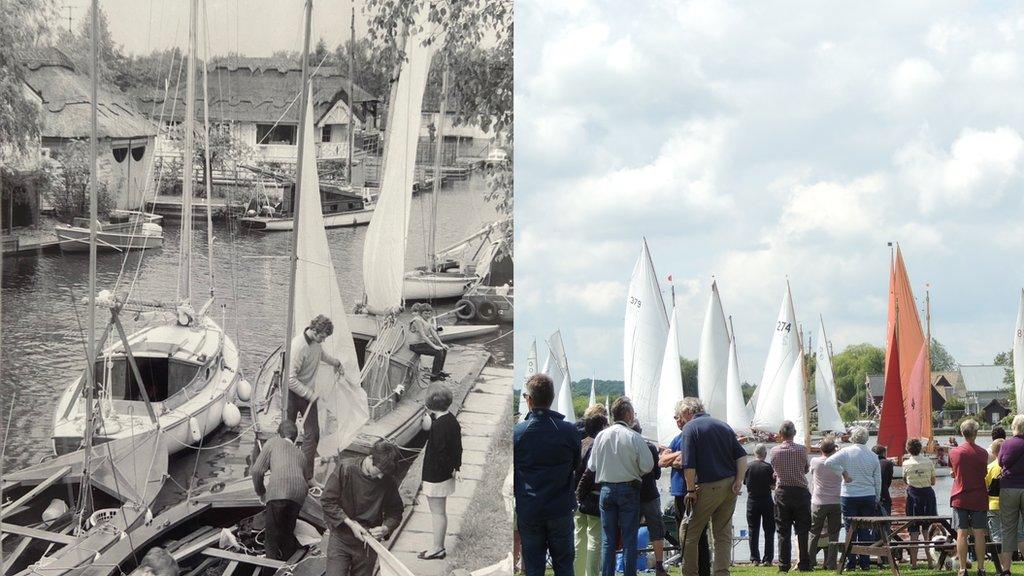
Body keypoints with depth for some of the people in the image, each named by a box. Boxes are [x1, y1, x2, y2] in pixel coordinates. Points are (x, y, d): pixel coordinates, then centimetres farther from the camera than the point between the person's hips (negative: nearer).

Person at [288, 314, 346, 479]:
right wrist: (309, 394, -25)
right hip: (293, 393, -7)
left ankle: (307, 476, 5)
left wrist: (336, 362, 42)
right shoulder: (298, 346, -28)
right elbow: (290, 379, -28)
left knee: (312, 434, 1)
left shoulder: (316, 342, -2)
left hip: (308, 393, 7)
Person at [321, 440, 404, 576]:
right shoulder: (345, 469, -14)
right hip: (341, 538, -2)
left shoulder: (389, 481, -7)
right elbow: (327, 501, -10)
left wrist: (386, 528, -17)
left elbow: (395, 512, 5)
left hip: (368, 543, 2)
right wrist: (350, 523, -17)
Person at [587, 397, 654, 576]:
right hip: (629, 489, -3)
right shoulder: (634, 437, -12)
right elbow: (647, 466, -12)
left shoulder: (601, 436, 0)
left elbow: (591, 466, 6)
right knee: (629, 538, 3)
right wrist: (634, 473, 8)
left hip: (606, 489, 3)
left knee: (608, 539, 8)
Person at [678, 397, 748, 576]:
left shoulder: (690, 428, -5)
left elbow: (689, 465, -14)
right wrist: (738, 481, 1)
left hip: (709, 487, -6)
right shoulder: (724, 426, 13)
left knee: (689, 533, 5)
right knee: (723, 534, 9)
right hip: (730, 487, 6)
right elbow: (742, 456, 6)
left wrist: (690, 491, -7)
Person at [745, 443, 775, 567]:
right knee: (769, 532, 6)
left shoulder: (748, 467, -4)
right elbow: (773, 486, -9)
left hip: (752, 501, 2)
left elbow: (745, 483, 4)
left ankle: (755, 559, 5)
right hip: (766, 500, -2)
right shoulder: (768, 467, -11)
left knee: (753, 532, 8)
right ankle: (767, 559, 1)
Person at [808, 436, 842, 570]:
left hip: (818, 503, -1)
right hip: (835, 502, 1)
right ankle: (831, 564, 1)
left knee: (814, 534, 7)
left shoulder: (815, 461, -7)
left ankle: (809, 562, 5)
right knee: (833, 534, 5)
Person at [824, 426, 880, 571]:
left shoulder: (846, 452, -5)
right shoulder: (873, 456, 4)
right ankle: (865, 563, 6)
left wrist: (843, 473, -7)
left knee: (850, 530, 3)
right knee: (865, 531, 7)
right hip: (868, 497, 2)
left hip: (849, 496, -2)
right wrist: (876, 500, 17)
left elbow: (829, 462, -17)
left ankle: (851, 563, 2)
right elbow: (878, 480, 9)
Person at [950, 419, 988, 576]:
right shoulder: (982, 453, -6)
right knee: (979, 533, 2)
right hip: (979, 498, -1)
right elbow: (985, 473, 4)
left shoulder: (954, 452, -1)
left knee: (962, 534, 0)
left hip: (960, 498, 1)